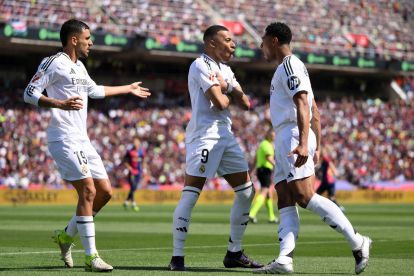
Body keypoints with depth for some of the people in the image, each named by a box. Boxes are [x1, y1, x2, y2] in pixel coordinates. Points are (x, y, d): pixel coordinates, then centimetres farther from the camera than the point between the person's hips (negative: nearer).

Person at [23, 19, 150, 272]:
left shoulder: (79, 66, 20)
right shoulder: (54, 63, -8)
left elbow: (95, 90, 37)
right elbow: (29, 94, -13)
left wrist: (129, 89, 46)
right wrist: (60, 104, -28)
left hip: (82, 140, 9)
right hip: (64, 139, -9)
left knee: (105, 192, 7)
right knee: (88, 191, -17)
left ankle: (66, 235, 22)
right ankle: (91, 257, -15)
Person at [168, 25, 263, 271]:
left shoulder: (225, 69, 19)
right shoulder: (201, 66, -9)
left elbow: (245, 103, 13)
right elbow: (220, 103, -19)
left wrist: (226, 89, -5)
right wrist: (230, 93, 3)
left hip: (226, 137, 10)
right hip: (204, 137, -9)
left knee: (246, 191, 9)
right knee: (190, 196, -12)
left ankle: (235, 253, 17)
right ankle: (177, 257, -11)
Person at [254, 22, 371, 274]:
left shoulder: (289, 65, -5)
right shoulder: (292, 68, 26)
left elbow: (303, 105, -19)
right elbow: (315, 112, 26)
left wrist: (303, 143, -29)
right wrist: (317, 147, 25)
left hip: (293, 136, -10)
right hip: (286, 141, 10)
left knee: (304, 196, -18)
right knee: (285, 201, -2)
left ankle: (357, 242, -17)